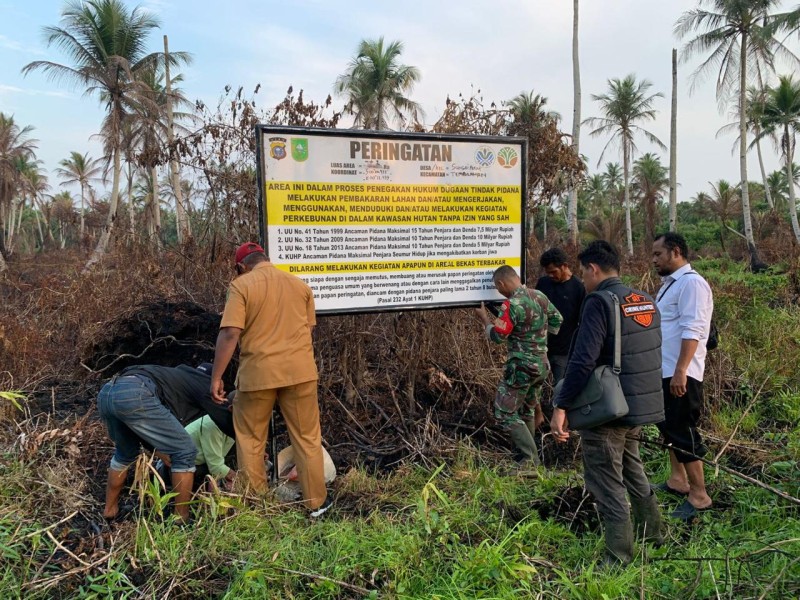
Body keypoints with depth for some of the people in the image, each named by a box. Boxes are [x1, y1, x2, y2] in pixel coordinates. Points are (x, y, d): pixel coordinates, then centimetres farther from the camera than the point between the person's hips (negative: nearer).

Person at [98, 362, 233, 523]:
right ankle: (181, 519, 13)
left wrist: (167, 459, 44)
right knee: (185, 452, 6)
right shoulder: (205, 384, 18)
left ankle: (109, 509, 44)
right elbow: (227, 423, 18)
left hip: (105, 393, 9)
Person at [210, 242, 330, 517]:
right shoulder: (300, 285, 10)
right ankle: (316, 501, 20)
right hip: (299, 370, 3)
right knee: (307, 437, 12)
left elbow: (230, 333, -12)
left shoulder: (242, 285, -4)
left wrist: (216, 377, -8)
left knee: (250, 440, 15)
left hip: (259, 373, -3)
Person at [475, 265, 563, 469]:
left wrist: (485, 318, -1)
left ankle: (531, 458, 0)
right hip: (543, 365, 8)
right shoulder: (540, 296, 6)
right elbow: (557, 320, 17)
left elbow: (497, 336, -17)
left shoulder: (512, 305, -19)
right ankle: (529, 451, 33)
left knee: (505, 414, 1)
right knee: (526, 408, 23)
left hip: (521, 366, -8)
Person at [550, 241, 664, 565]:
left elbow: (583, 361, -26)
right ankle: (652, 530, 43)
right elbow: (650, 355, 15)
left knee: (606, 483, 5)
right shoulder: (646, 300, 7)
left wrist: (561, 406, -23)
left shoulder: (600, 302, -18)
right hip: (643, 405, 8)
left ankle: (619, 558, 15)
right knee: (631, 466, 28)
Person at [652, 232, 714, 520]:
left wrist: (680, 371, -27)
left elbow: (692, 331, -23)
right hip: (664, 371, 10)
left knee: (682, 431, -4)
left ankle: (699, 495, 8)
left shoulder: (691, 283, -15)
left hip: (680, 374, -10)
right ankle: (677, 480, 32)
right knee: (669, 426, 18)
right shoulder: (670, 284, 16)